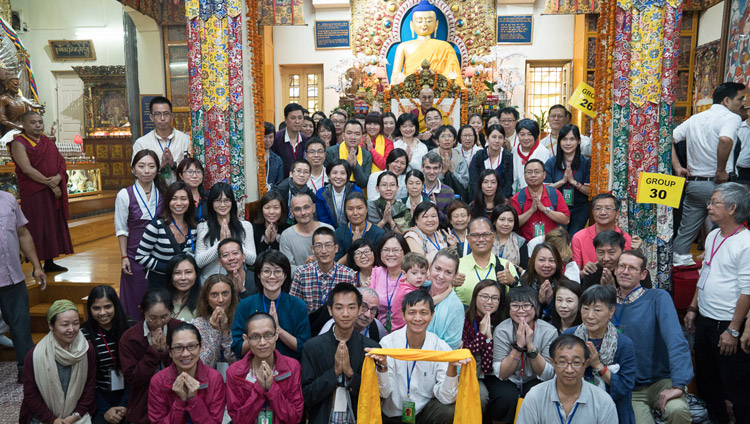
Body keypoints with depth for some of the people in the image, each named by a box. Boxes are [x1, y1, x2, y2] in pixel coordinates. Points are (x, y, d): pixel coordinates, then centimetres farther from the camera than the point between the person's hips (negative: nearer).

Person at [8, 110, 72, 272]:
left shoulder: (48, 142, 15)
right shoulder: (19, 143, -5)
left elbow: (61, 162, 8)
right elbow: (27, 169, -16)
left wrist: (58, 177, -13)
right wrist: (50, 184, -18)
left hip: (54, 191, 6)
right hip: (34, 193, -6)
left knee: (53, 227, 8)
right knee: (38, 229, -5)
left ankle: (49, 263, 16)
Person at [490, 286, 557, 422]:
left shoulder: (549, 331, -12)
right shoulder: (502, 330, -14)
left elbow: (547, 375, -13)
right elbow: (501, 374, -16)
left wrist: (530, 345, -26)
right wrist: (519, 345, -28)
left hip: (534, 382, 1)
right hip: (508, 382, -1)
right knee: (508, 397, -32)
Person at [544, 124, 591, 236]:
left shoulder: (586, 163, -1)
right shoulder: (551, 163, 2)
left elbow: (590, 191, -5)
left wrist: (573, 182, -15)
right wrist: (563, 181, -13)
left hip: (580, 211, 0)